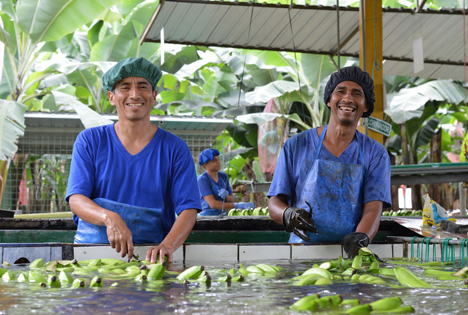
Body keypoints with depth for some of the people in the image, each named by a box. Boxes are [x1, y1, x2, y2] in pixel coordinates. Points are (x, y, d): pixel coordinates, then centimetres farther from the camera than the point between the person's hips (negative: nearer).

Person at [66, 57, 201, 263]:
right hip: (91, 251, 0)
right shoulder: (89, 141, 8)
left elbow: (188, 210, -2)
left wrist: (167, 245, -23)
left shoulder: (175, 149, 6)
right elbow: (76, 199, -2)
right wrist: (109, 218, -24)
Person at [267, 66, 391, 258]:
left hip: (350, 256, 0)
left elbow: (373, 208, -2)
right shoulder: (296, 146, 9)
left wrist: (361, 237, -24)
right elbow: (274, 203, 10)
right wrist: (288, 215, -15)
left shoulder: (375, 153, 10)